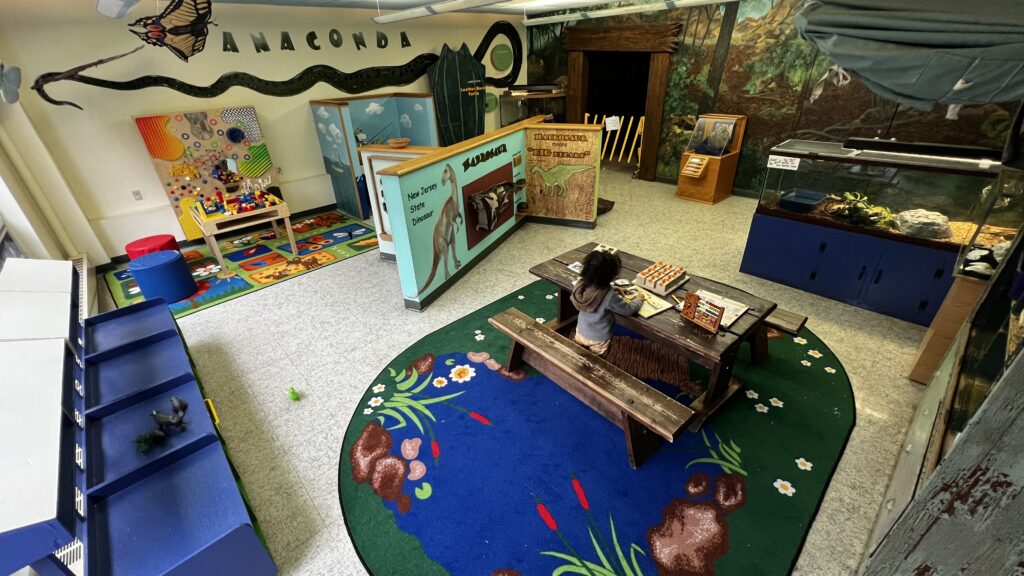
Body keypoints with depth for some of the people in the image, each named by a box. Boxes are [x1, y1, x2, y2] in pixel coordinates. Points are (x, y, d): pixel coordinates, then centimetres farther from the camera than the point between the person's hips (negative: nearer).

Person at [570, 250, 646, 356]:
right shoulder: (610, 296, -32)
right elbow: (628, 310, -15)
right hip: (598, 342, -6)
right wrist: (638, 299, 3)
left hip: (580, 334, 6)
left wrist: (616, 291, 5)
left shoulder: (581, 285, -15)